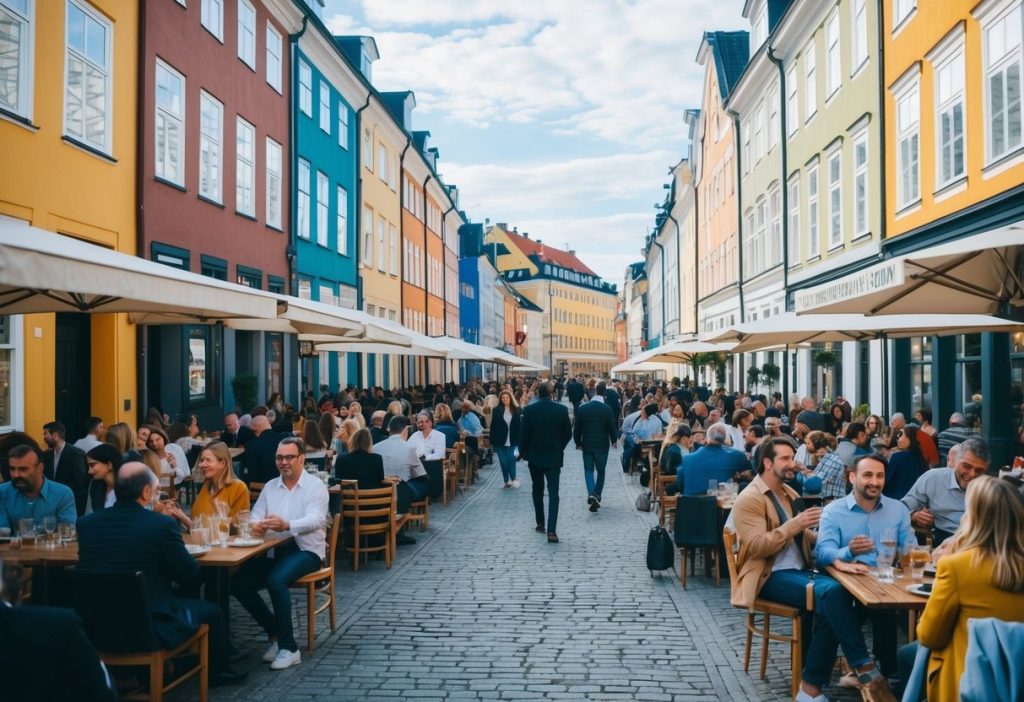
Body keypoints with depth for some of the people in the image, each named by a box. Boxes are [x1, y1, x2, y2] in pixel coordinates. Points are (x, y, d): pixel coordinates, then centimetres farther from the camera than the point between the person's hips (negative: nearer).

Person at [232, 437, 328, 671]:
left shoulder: (315, 485, -4)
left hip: (306, 550, -6)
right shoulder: (270, 486, 14)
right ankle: (276, 633, 3)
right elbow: (255, 516, 6)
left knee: (276, 580, -33)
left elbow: (315, 520, -20)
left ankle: (289, 647, -21)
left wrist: (287, 525, -39)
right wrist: (256, 525, -20)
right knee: (238, 582, -14)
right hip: (275, 550, 6)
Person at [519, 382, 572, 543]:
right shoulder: (562, 409, -6)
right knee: (553, 493, -3)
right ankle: (551, 530, -15)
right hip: (554, 457, -1)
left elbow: (524, 434, -6)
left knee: (538, 491, 18)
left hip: (534, 457, 1)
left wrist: (523, 453, 9)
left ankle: (540, 524, 25)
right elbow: (568, 433, 1)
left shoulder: (529, 410, -8)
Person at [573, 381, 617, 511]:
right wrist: (613, 441, 12)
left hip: (587, 444, 1)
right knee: (601, 471, 13)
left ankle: (591, 493, -16)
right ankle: (597, 497, 12)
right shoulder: (607, 409, -12)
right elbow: (612, 427, -6)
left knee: (588, 470, 7)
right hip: (602, 445, -1)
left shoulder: (582, 408, -5)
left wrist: (578, 443, 11)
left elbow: (577, 427, -1)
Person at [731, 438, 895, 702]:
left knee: (828, 605, -25)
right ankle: (864, 668, -24)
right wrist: (794, 524, -25)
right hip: (769, 577, -8)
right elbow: (756, 547, -18)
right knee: (831, 591, -31)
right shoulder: (749, 499, -8)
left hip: (798, 571, 8)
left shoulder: (789, 492, 18)